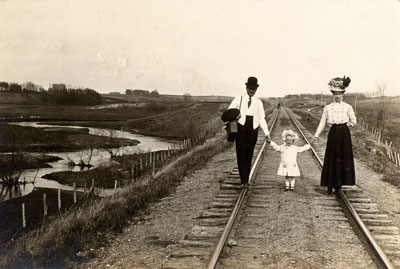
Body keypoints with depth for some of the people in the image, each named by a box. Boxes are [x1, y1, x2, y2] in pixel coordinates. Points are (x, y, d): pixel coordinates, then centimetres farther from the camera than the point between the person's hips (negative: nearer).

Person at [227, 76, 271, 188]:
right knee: (241, 154, -8)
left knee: (249, 155, 6)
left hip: (253, 129, 2)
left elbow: (262, 119, 10)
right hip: (241, 128, -2)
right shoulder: (239, 99, 8)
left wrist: (267, 133, 0)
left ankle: (246, 179, 15)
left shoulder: (258, 102, 12)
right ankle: (244, 180, -9)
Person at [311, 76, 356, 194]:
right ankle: (330, 185, 6)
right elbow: (322, 122, 3)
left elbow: (353, 121, 9)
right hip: (333, 133, 0)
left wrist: (348, 124, -8)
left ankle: (339, 184, 13)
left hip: (344, 133, 0)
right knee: (331, 158, 0)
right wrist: (316, 135, -4)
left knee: (344, 157, 2)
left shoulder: (347, 107, 4)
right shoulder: (328, 108, 5)